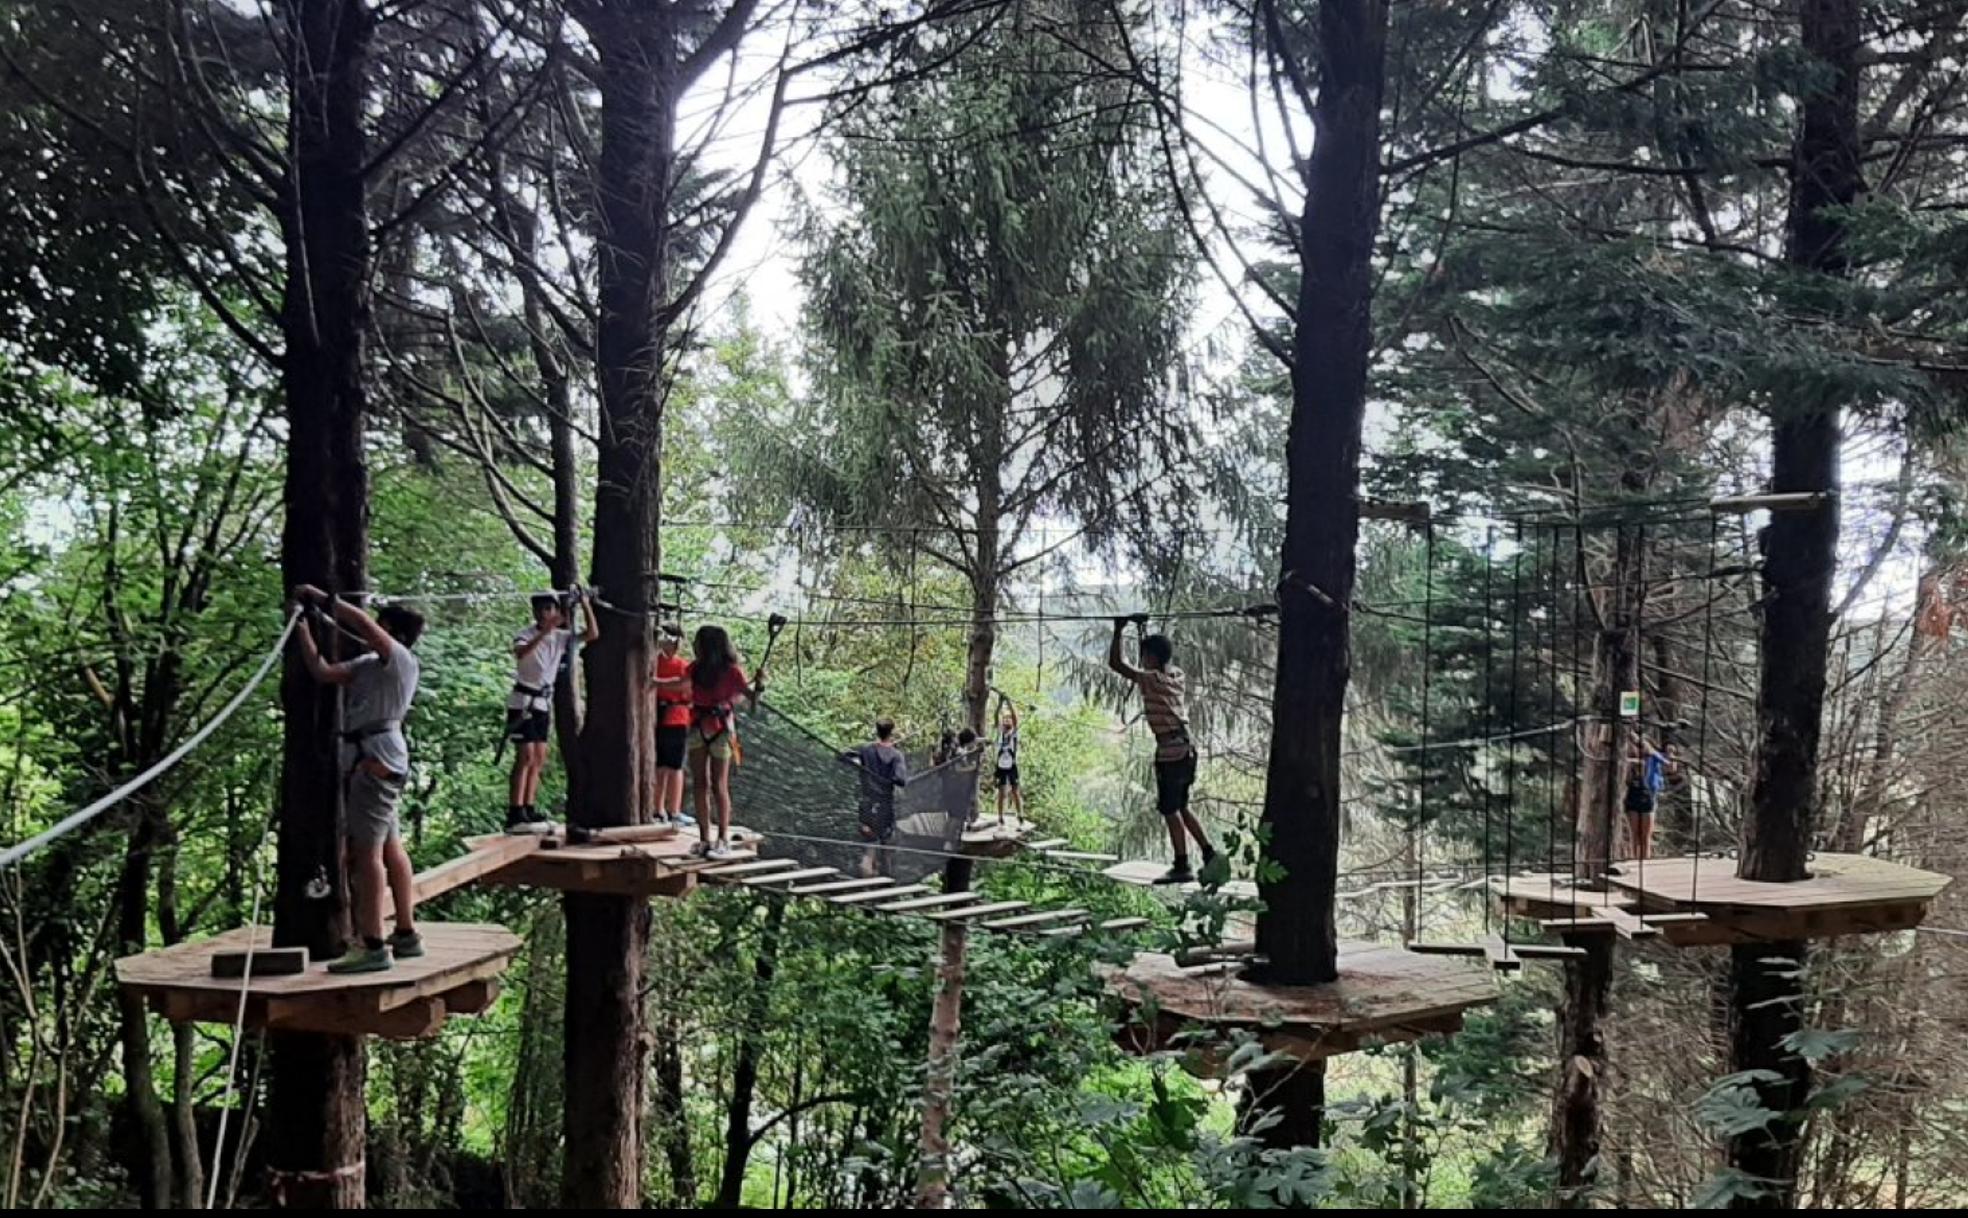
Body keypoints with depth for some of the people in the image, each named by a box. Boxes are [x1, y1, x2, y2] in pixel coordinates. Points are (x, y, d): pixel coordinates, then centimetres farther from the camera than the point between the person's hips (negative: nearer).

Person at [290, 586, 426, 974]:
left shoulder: (401, 659, -8)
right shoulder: (369, 663, 18)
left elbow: (362, 623, -22)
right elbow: (323, 672, 16)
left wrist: (321, 599, -13)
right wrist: (303, 629, 17)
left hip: (375, 759, -10)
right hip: (370, 758, 10)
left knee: (366, 851, -12)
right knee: (390, 848, 14)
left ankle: (373, 947, -13)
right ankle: (406, 935, 23)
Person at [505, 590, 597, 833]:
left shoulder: (560, 636, 4)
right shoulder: (525, 635, -13)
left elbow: (592, 634, 0)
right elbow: (521, 653, -36)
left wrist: (586, 605, -7)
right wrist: (545, 631, -44)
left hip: (544, 702, 7)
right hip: (523, 701, -7)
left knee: (539, 758, 8)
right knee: (526, 756, -15)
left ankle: (528, 810, 15)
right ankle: (514, 815, -16)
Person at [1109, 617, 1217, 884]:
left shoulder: (1152, 680, -13)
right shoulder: (1176, 675, 9)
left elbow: (1115, 663, -13)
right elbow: (1166, 656, 32)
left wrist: (1118, 631, -5)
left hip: (1169, 752, -8)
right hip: (1184, 748, 8)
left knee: (1170, 810, -1)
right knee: (1181, 807, 18)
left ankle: (1182, 866, 1)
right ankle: (1209, 854, 19)